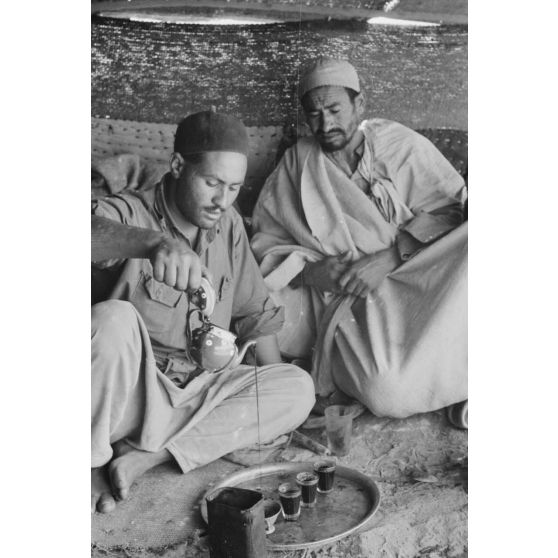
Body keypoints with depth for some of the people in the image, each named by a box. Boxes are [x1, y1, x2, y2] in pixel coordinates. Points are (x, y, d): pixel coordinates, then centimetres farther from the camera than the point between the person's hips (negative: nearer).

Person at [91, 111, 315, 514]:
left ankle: (144, 454, -18)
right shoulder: (129, 214, -11)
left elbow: (256, 314, 12)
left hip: (196, 390, 6)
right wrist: (155, 242, -55)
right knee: (114, 318, -33)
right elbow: (96, 230, -36)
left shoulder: (228, 225, 7)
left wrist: (274, 408, 8)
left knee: (299, 388, -12)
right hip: (132, 390, -6)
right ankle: (94, 462, -15)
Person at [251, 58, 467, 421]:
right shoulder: (297, 161, 7)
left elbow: (450, 210, -8)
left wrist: (389, 258, -21)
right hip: (332, 296, 0)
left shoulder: (402, 146, 1)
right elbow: (267, 238, 5)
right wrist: (306, 270, -15)